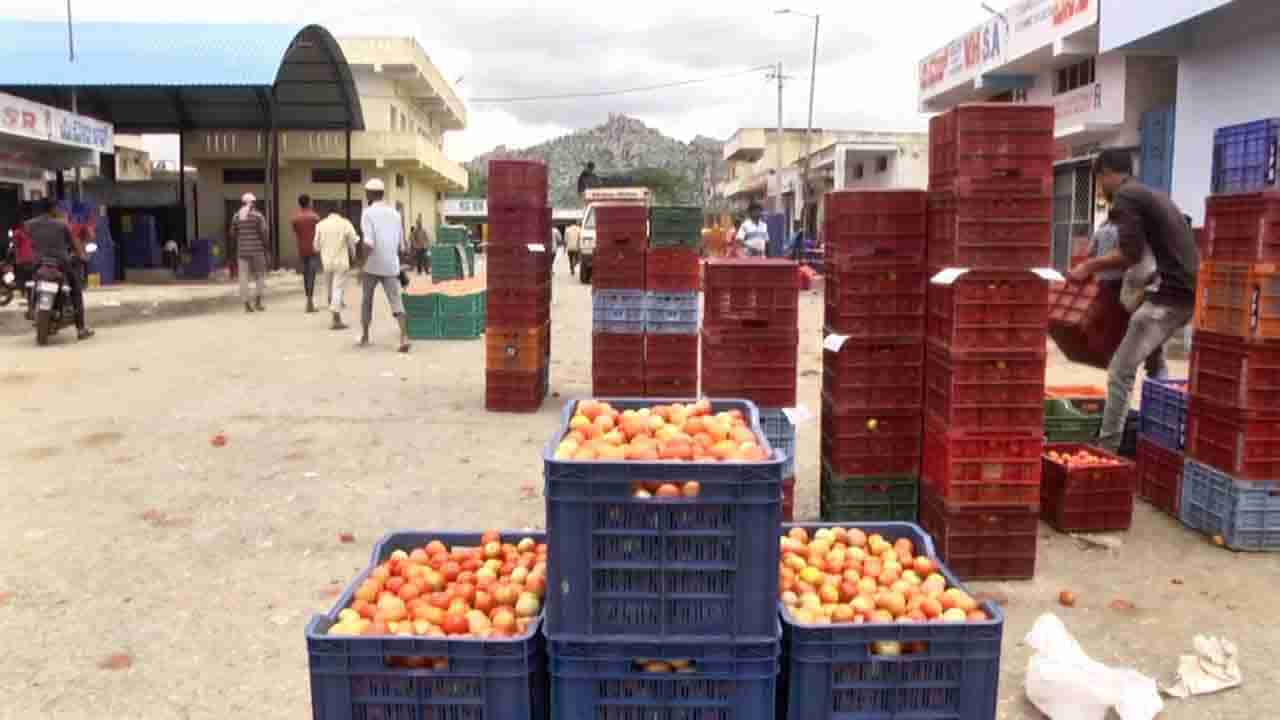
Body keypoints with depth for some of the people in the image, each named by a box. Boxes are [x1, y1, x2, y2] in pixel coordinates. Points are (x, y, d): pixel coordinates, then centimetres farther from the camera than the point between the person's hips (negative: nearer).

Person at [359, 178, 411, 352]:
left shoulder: (368, 213, -6)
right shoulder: (395, 213, 10)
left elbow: (368, 243, -17)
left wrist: (361, 266, -9)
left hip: (372, 265, -3)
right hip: (391, 266, 3)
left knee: (366, 300, 17)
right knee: (396, 302, -4)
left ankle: (365, 335, 27)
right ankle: (404, 336, -23)